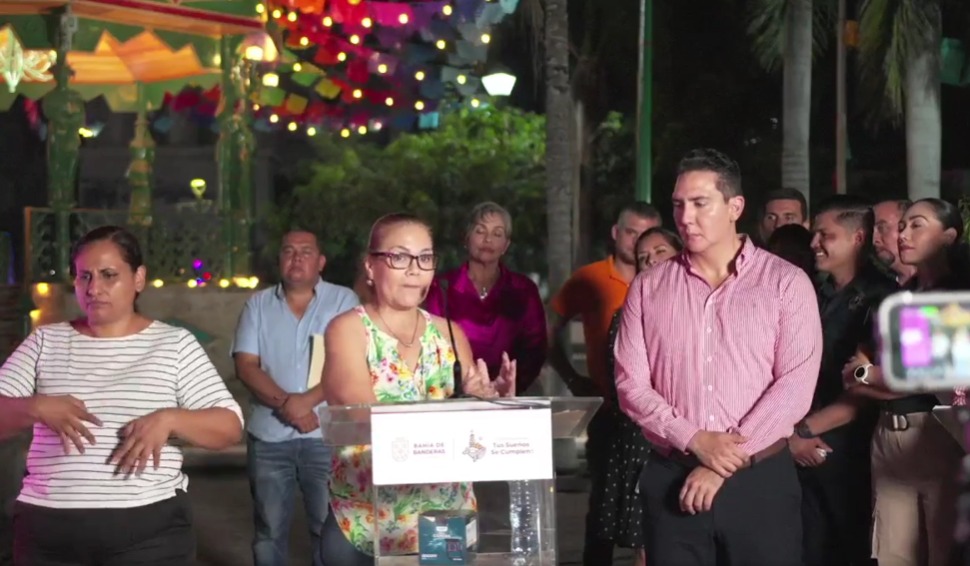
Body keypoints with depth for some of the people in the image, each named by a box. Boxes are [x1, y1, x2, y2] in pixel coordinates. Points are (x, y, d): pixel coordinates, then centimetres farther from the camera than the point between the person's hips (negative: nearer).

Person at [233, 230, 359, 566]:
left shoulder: (343, 301, 1)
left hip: (327, 435, -2)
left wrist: (308, 400, -19)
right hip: (268, 436, 2)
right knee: (269, 530, 10)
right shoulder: (258, 305, 8)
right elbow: (246, 365, -1)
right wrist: (285, 403, -16)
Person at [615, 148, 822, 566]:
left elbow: (795, 385, -8)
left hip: (760, 479, -2)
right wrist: (695, 441, -13)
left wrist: (724, 463, -13)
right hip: (671, 479, 2)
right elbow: (630, 384, 2)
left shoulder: (786, 283, 0)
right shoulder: (648, 288, 7)